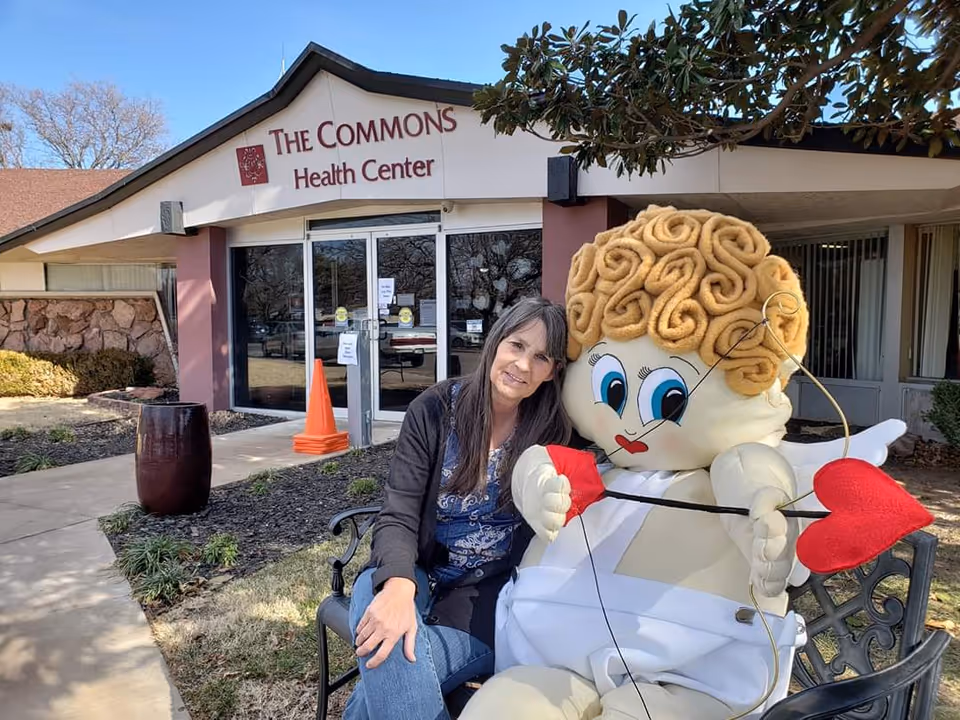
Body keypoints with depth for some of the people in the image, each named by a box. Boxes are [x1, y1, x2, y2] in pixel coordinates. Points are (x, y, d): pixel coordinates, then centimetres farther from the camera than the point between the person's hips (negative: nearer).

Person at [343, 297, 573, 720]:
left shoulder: (551, 432, -4)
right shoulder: (435, 410, -7)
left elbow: (540, 540, 0)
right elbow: (398, 516, -12)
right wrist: (398, 586, -30)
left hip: (486, 594, -1)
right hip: (415, 575, 1)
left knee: (389, 674, -28)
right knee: (391, 648, -33)